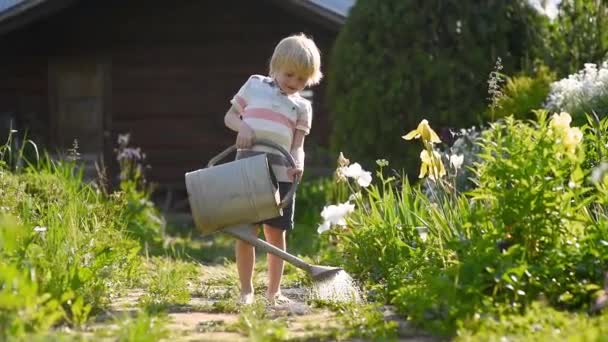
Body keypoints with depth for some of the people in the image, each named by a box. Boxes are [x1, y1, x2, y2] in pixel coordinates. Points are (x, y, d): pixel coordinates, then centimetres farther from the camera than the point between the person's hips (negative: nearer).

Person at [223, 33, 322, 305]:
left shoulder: (302, 106, 12)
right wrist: (242, 126, -8)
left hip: (281, 173, 1)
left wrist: (297, 164, -17)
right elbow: (230, 116, 15)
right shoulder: (254, 85, 11)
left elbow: (297, 145, 5)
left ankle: (274, 291, 15)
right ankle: (246, 290, 5)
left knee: (275, 232, 6)